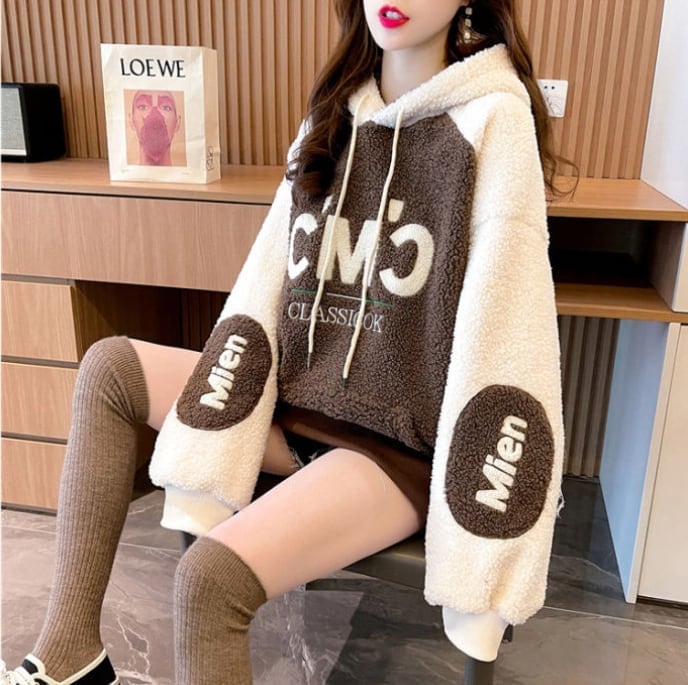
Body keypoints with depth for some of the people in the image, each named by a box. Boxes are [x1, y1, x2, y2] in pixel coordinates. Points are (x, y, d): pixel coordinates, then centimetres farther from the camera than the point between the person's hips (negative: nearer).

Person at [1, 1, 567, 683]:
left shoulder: (493, 117, -11)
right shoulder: (332, 115, 6)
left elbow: (499, 335, -16)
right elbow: (263, 290, -1)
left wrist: (477, 561, -16)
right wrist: (206, 452, -7)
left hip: (400, 444, -6)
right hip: (302, 403, 7)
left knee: (211, 575, -25)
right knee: (109, 367, 3)